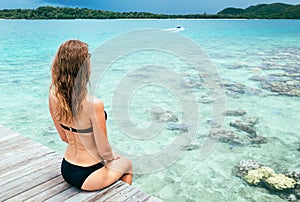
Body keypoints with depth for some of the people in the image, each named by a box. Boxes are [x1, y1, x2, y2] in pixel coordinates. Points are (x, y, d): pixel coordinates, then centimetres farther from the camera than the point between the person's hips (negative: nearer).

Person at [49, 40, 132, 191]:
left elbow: (64, 137, 3)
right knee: (126, 164, 25)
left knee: (115, 157, 32)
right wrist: (111, 158, 2)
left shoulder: (53, 96, -10)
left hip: (66, 169, 6)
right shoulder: (94, 104, -31)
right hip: (85, 176, -6)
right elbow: (104, 151, -19)